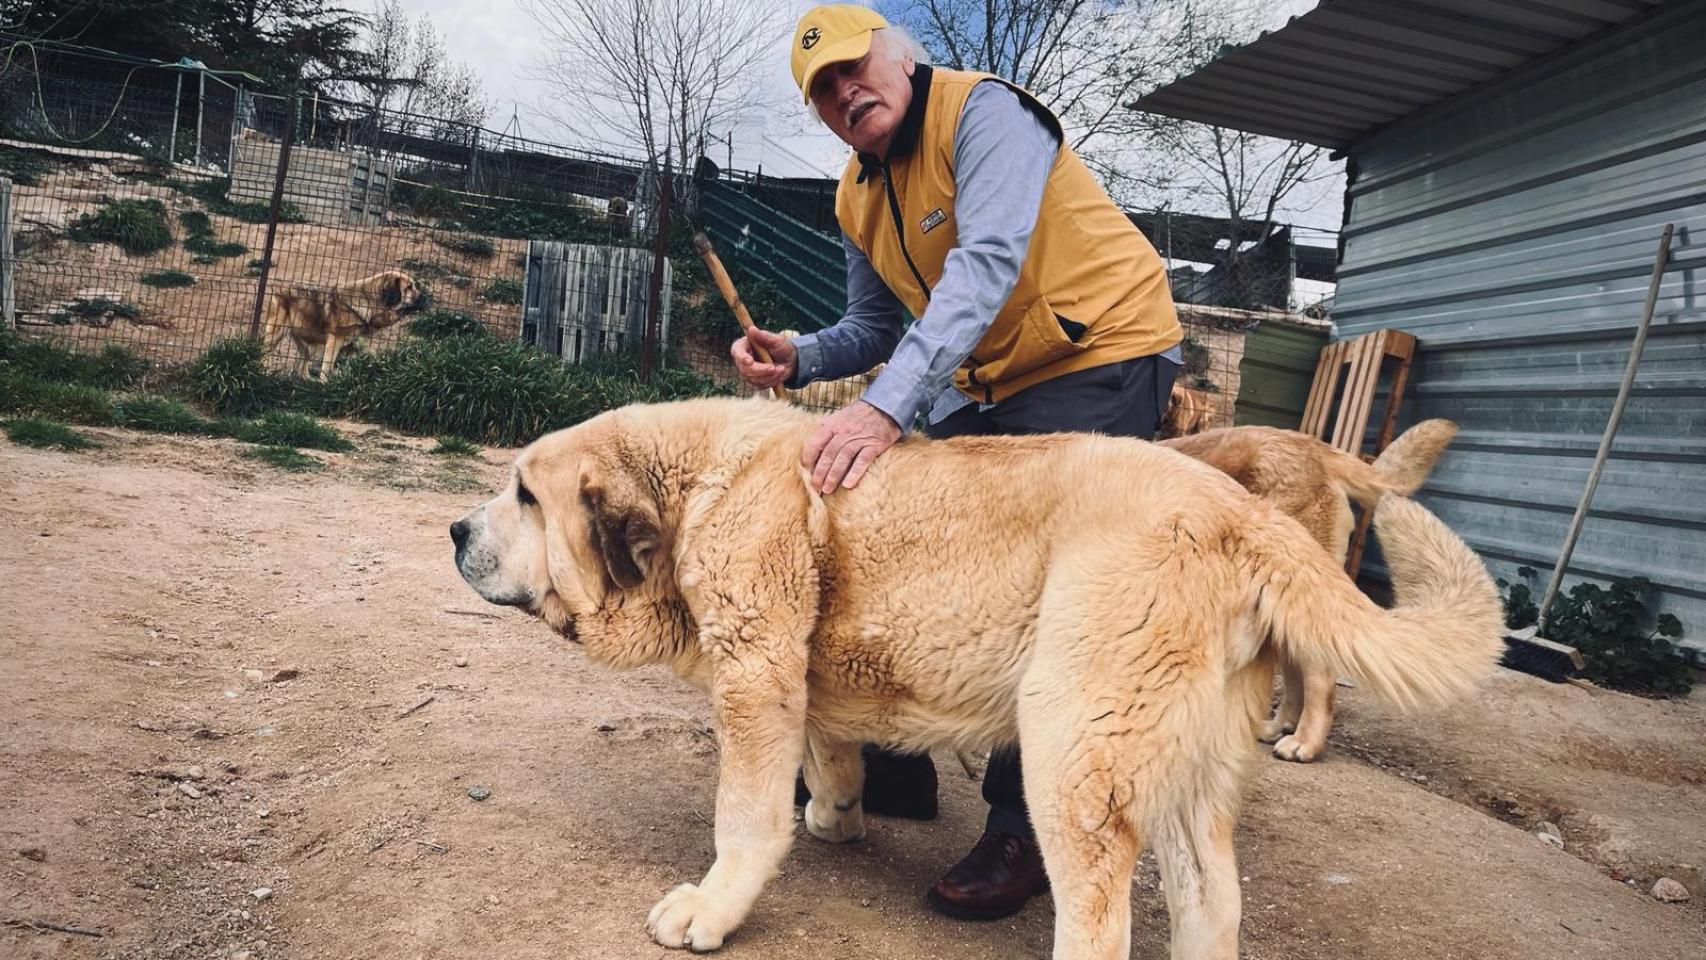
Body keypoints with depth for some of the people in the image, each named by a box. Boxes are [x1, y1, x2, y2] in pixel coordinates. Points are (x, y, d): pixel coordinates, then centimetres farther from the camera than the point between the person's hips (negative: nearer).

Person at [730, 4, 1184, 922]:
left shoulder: (982, 110, -17)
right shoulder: (858, 199, 7)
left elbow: (988, 263, -31)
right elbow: (877, 326, 14)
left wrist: (886, 406, -42)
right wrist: (798, 358, -8)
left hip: (1101, 356, -8)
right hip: (989, 383, 8)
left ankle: (1026, 831, -4)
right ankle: (893, 764, 22)